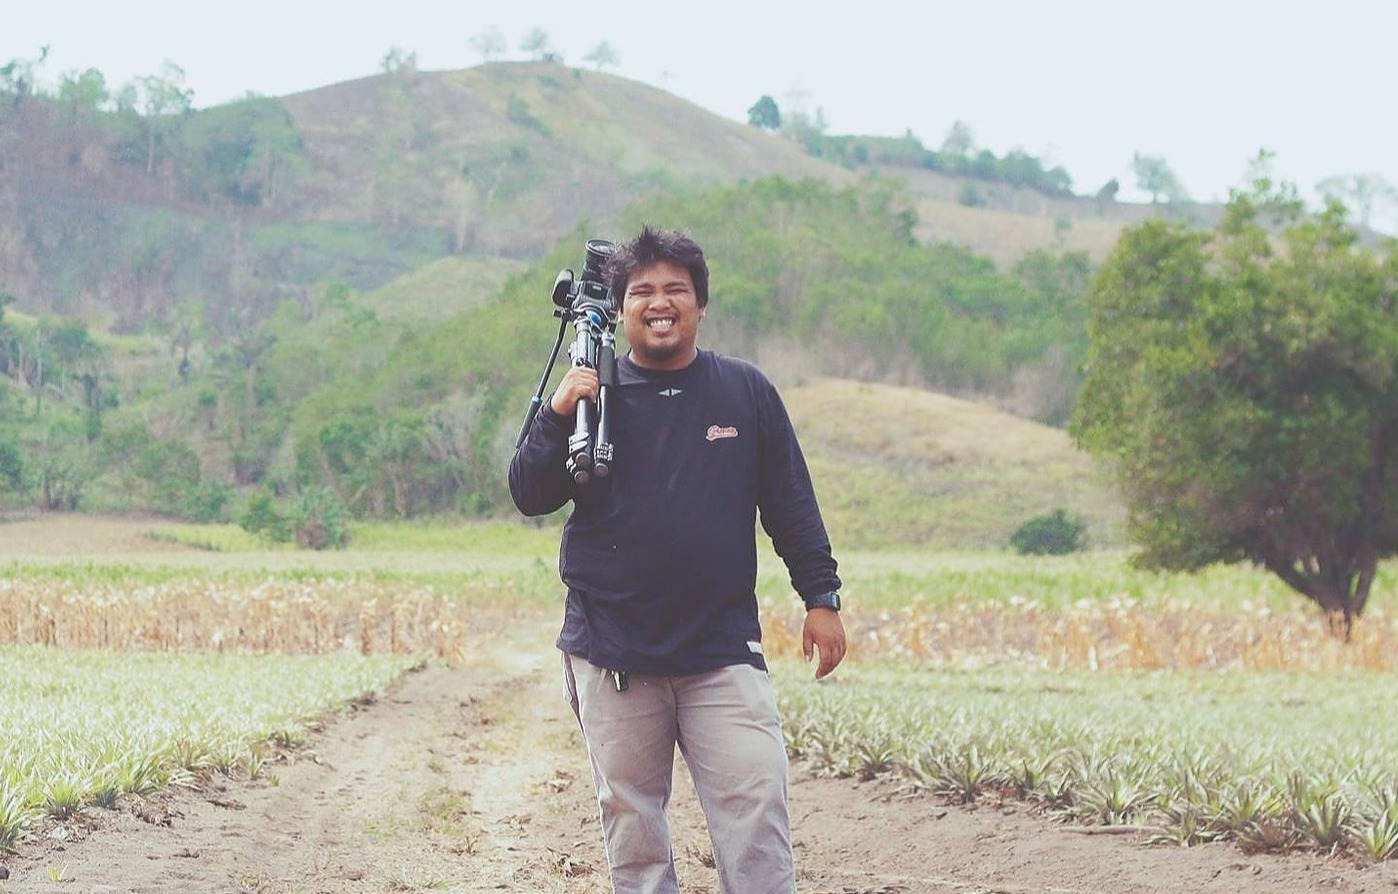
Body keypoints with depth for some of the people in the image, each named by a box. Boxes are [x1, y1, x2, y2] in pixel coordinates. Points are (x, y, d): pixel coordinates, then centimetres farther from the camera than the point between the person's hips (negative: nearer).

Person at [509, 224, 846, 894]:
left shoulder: (745, 392, 6)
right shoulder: (593, 394, 5)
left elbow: (791, 505, 10)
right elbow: (529, 497, 1)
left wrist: (821, 597, 6)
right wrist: (557, 416, -13)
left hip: (724, 649, 0)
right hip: (612, 655, 1)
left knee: (756, 808, -9)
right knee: (630, 817, 6)